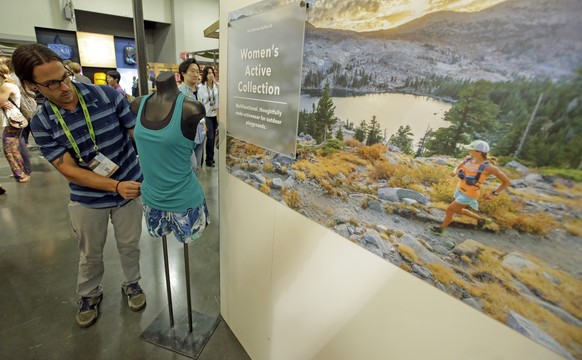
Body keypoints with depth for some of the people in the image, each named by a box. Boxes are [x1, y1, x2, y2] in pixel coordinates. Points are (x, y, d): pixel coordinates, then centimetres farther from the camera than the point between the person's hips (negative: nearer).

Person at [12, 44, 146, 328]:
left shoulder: (107, 95, -13)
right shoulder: (41, 123, -9)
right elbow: (69, 170, -13)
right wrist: (116, 186, -27)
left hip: (130, 187, -1)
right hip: (88, 199, 1)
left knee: (129, 244, 17)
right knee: (90, 253, 20)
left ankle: (132, 283, 44)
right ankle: (89, 295, 47)